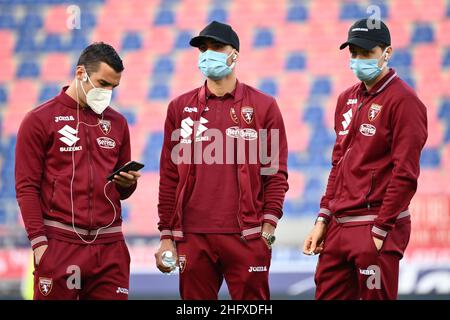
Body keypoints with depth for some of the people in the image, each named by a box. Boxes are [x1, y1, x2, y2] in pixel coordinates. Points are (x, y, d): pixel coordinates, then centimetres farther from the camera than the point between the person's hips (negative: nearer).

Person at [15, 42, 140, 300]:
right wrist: (39, 242, -11)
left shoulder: (117, 123, 15)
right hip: (59, 244, -4)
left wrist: (127, 183, -1)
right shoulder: (40, 120, 1)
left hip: (110, 245, 4)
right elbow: (27, 187, -3)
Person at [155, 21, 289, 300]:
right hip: (192, 238, 2)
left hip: (247, 237, -2)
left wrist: (268, 227, -6)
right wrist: (167, 236, 7)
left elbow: (276, 173, 3)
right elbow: (169, 176, 10)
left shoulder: (263, 106, 4)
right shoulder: (180, 108, 10)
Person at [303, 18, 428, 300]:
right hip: (338, 225, 7)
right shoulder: (347, 99, 15)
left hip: (375, 229, -7)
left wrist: (380, 231, -16)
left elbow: (405, 174, -14)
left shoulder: (403, 101, -9)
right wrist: (324, 219, 12)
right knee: (327, 295, 8)